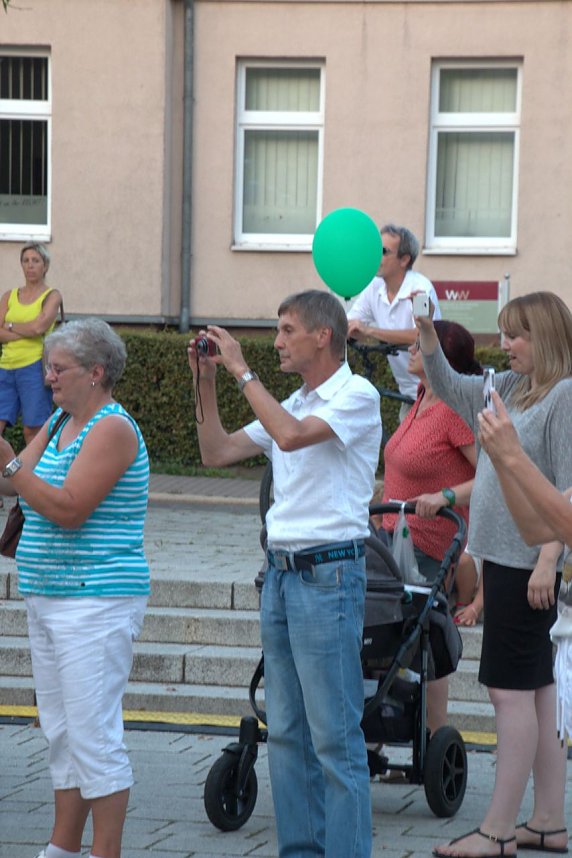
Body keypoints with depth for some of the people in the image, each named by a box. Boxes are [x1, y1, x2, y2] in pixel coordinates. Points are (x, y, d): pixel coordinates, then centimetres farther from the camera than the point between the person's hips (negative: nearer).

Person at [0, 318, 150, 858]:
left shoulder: (112, 430, -13)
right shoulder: (58, 423, 15)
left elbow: (69, 509, -22)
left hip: (96, 603, -9)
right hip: (48, 600, 9)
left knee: (93, 734, -8)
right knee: (61, 733, 13)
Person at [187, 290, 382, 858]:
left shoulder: (357, 395, -8)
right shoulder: (292, 404, 18)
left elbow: (291, 434, -24)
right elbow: (216, 453, 18)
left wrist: (242, 371, -16)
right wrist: (205, 382, 10)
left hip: (329, 574, -9)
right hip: (281, 572, 9)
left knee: (335, 735, -6)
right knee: (284, 731, 11)